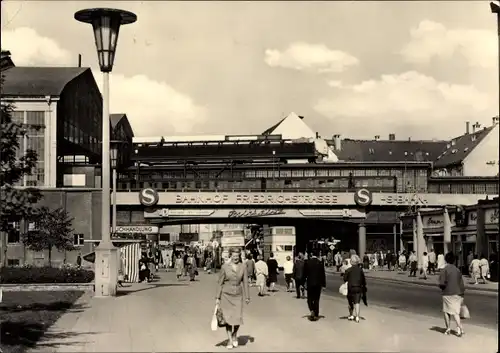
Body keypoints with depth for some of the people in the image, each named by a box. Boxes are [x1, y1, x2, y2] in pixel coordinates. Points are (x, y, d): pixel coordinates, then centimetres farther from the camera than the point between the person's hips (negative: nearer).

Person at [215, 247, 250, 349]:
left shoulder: (243, 267, 0)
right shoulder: (225, 267, -5)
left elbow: (245, 282, 4)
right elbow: (220, 283, -1)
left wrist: (247, 296, 2)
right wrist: (217, 297, -2)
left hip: (238, 296, 1)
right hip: (226, 295, -1)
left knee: (238, 318, -5)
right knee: (228, 318, -1)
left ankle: (234, 334, 24)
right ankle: (230, 340, 12)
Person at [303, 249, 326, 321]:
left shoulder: (307, 262, -7)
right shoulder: (320, 262, -6)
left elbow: (305, 273, -3)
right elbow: (323, 274, -3)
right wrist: (323, 284, 5)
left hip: (310, 283, -1)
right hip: (318, 283, 1)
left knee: (310, 298, 10)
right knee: (316, 299, 8)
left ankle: (312, 311, -14)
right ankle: (316, 315, 9)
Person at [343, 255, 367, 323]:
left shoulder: (348, 270, -8)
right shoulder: (360, 270, -2)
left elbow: (345, 279, -6)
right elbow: (363, 279, 3)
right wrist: (364, 287, 12)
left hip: (351, 288, -1)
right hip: (358, 288, 2)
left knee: (350, 302, 13)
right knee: (357, 302, 2)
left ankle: (351, 315, 19)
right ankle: (357, 316, -6)